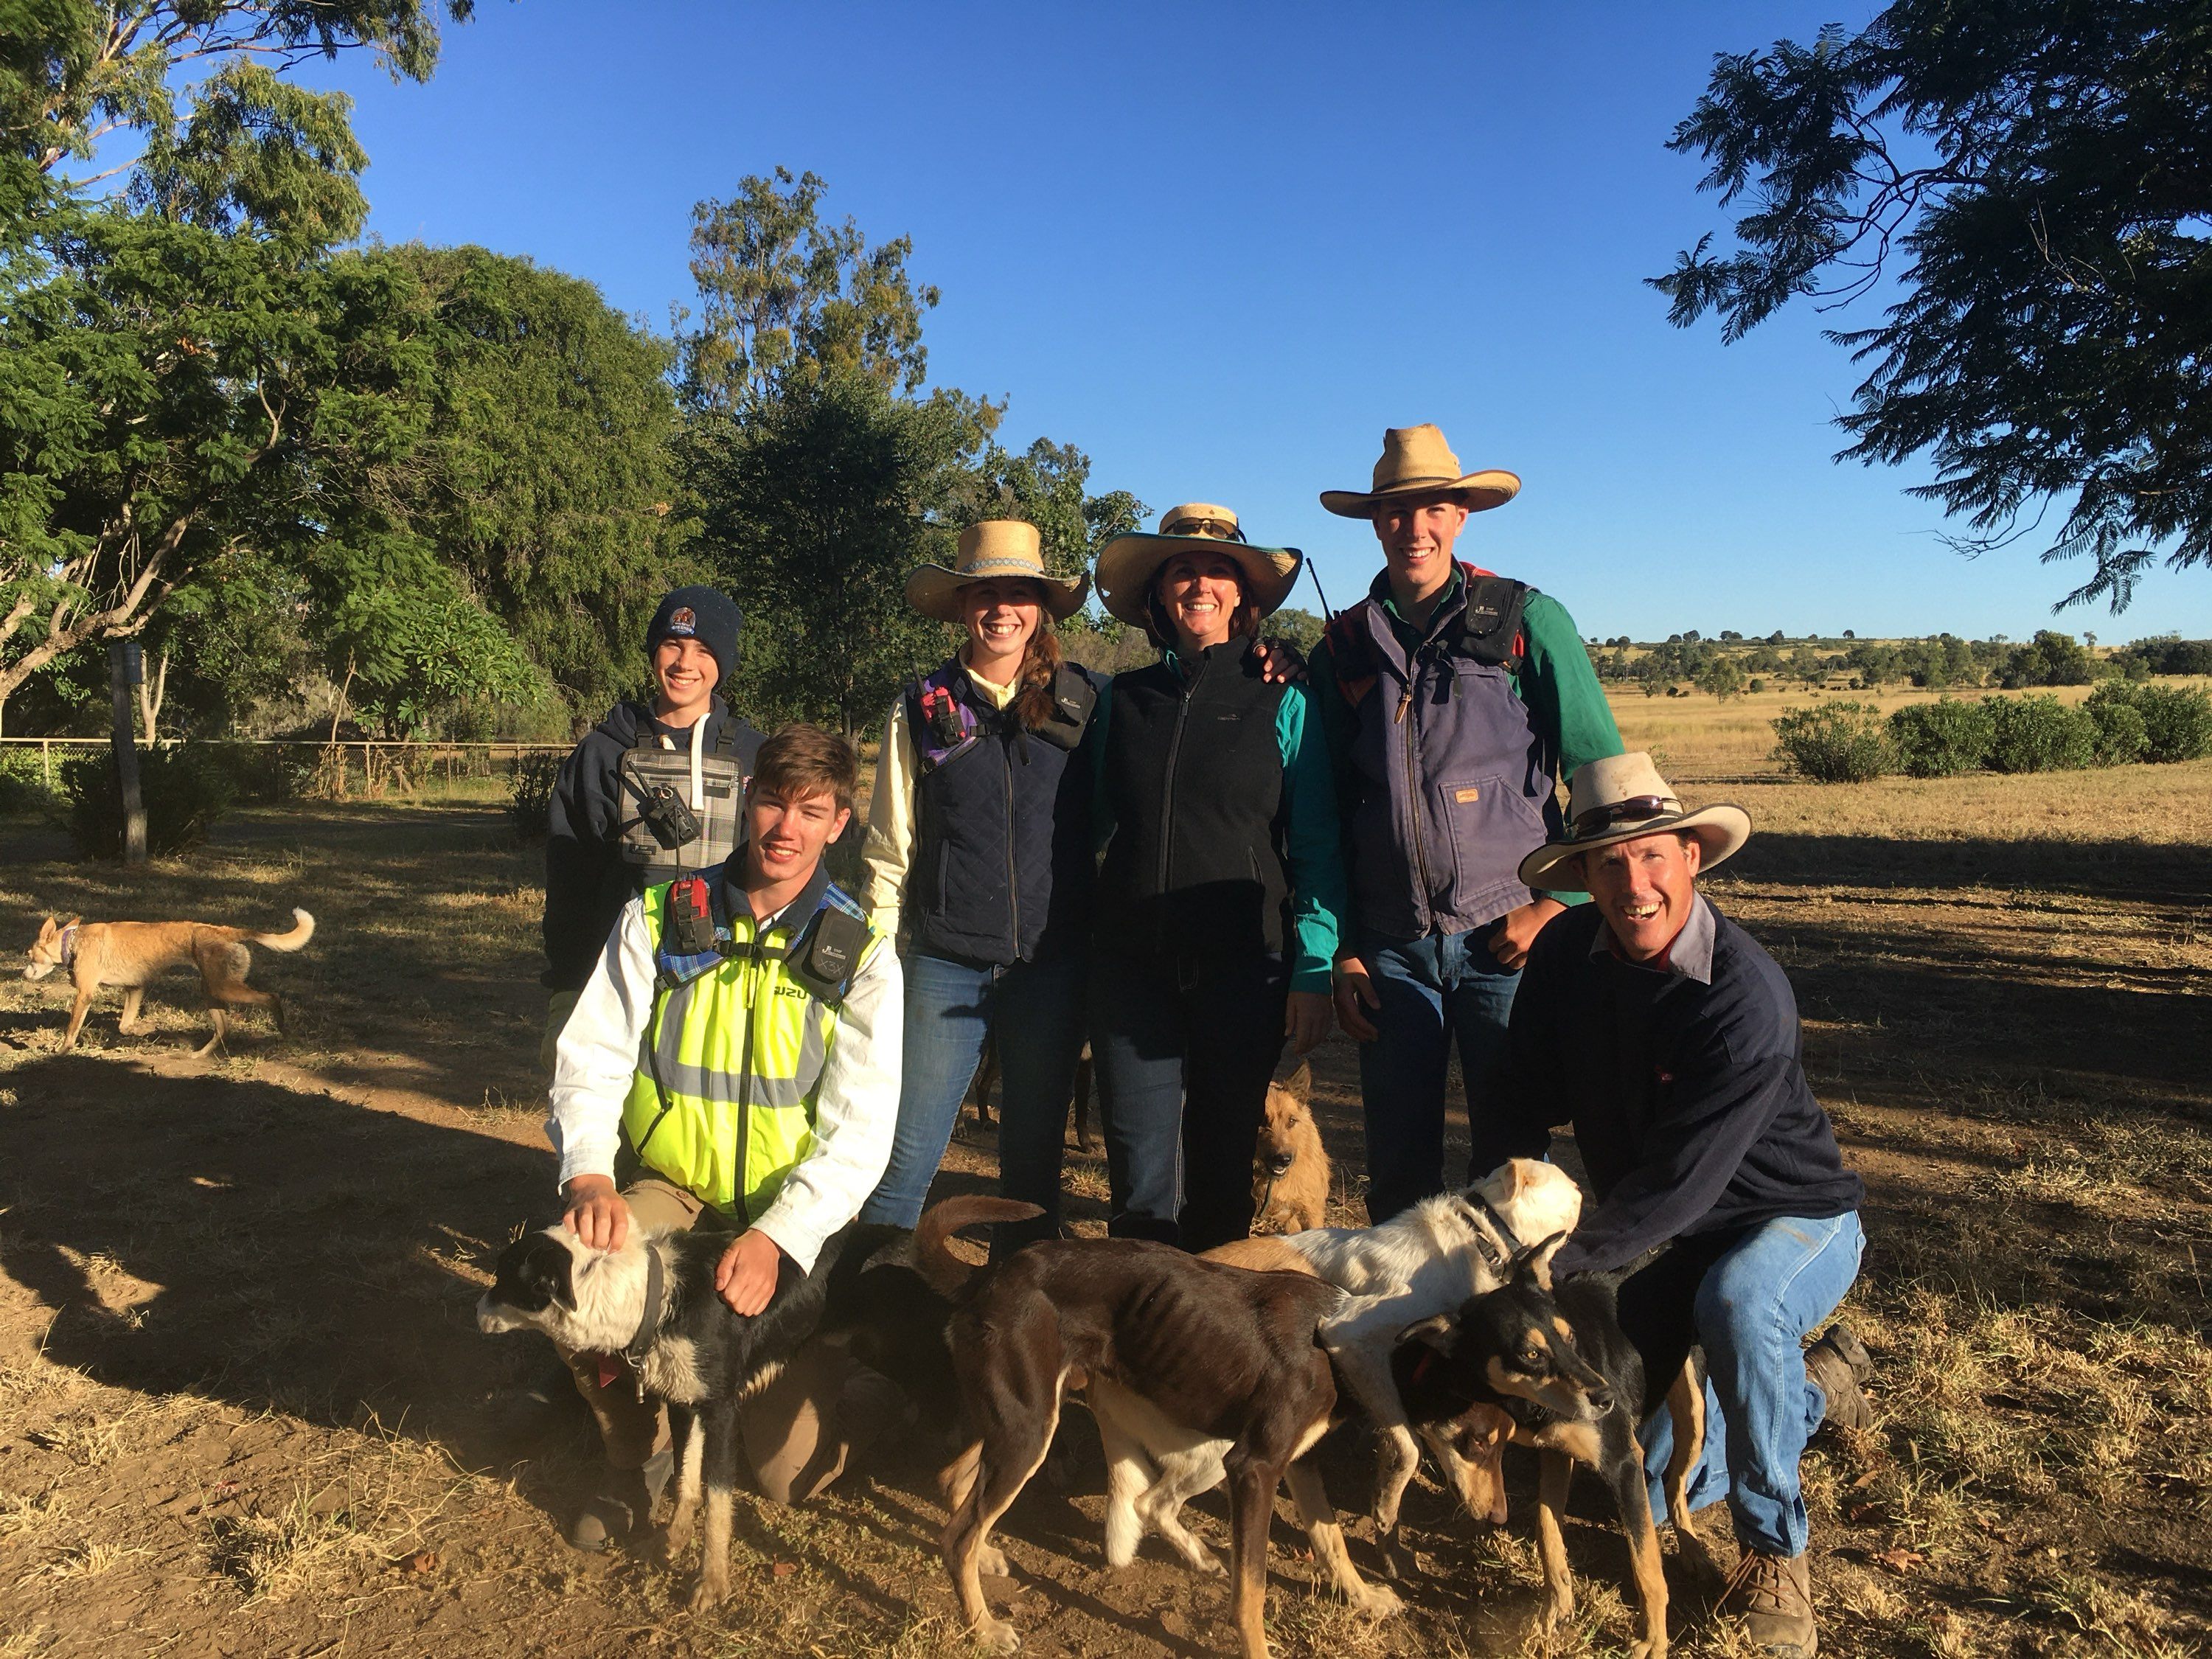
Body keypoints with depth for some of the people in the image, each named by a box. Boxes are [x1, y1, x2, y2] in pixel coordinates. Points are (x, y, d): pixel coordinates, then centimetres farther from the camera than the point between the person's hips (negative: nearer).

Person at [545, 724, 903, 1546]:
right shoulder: (659, 921, -3)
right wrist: (589, 1176, -26)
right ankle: (637, 1451, 0)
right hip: (665, 1191, 2)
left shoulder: (859, 956, -7)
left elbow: (860, 1131, -13)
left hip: (792, 1225, -1)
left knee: (793, 1472, -8)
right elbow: (591, 1058, -6)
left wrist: (776, 1238, -28)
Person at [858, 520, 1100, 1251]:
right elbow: (890, 849, 5)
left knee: (1034, 1160, 12)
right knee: (906, 1159, 0)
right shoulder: (923, 707, 4)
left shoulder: (1084, 703, 4)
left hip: (1053, 965, 1)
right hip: (946, 965, -1)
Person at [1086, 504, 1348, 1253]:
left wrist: (1314, 971, -7)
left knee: (1223, 1170, 9)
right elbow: (1099, 825, 14)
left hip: (1243, 965, -1)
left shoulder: (1282, 704, 3)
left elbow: (1317, 850, 1)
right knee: (1138, 1175, 2)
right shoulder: (1121, 699, 10)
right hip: (1132, 964, 2)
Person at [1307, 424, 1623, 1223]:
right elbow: (1329, 811, 12)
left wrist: (1559, 901, -6)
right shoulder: (1342, 648, 9)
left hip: (1507, 941, -2)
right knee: (1398, 1164, 7)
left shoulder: (1528, 620, 0)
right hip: (1389, 948, 2)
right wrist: (1341, 950, 7)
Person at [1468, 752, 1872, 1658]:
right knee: (1642, 1489, 7)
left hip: (1798, 1221, -5)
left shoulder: (1747, 998, -30)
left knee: (1736, 1300, -41)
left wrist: (1555, 1261, -27)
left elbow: (1679, 1184, -31)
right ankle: (1817, 1383, 33)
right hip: (1683, 1245, 6)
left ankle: (1774, 1549, -15)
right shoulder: (1566, 954, -13)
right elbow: (1520, 1110, -6)